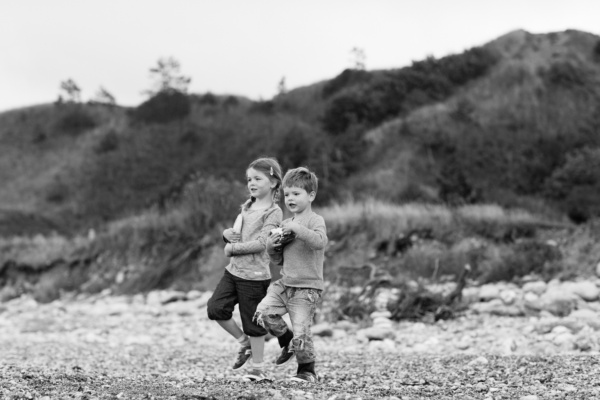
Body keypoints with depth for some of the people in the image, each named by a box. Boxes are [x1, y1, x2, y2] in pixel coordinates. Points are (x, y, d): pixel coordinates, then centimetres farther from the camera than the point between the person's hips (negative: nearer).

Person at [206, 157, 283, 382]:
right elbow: (231, 234, 17)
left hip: (254, 275, -7)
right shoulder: (247, 207, 14)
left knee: (252, 321, 0)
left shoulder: (273, 212, -10)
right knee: (215, 308, -3)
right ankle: (244, 343, 17)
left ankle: (258, 368, 13)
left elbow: (261, 243, -18)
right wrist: (229, 234, -6)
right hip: (233, 270, 7)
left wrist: (232, 248, -13)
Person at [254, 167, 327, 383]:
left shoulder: (315, 221, -7)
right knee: (264, 312, -13)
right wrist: (271, 247, -1)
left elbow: (320, 242, -31)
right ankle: (287, 341, 12)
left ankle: (307, 370, 12)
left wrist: (297, 228, -31)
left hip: (307, 288, -7)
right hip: (285, 284, 7)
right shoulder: (285, 224, 14)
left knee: (300, 331, -9)